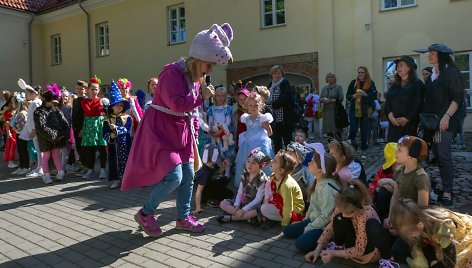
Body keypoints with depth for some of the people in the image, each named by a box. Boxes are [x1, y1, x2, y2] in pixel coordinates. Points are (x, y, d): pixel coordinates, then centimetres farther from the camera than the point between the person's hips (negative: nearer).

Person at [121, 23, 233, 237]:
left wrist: (194, 131, 15)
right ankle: (145, 214, 7)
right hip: (161, 129, -9)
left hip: (182, 131, 9)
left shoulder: (196, 77, 10)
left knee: (188, 175, 11)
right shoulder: (172, 73, -19)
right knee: (173, 176, -17)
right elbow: (177, 104, -31)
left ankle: (183, 217, 28)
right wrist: (201, 97, -21)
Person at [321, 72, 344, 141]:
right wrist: (323, 99, -7)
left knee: (337, 130, -8)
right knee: (328, 131, 3)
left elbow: (341, 98, -7)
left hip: (336, 110, -4)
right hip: (326, 111, 4)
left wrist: (331, 100, -13)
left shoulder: (338, 87, 2)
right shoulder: (324, 88, 16)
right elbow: (320, 99, 15)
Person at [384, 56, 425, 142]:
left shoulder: (418, 84, 1)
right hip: (394, 124, 5)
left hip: (410, 125, -4)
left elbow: (419, 105, -7)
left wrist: (407, 119, -14)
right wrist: (390, 115, -7)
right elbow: (387, 102, 11)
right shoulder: (394, 86, 18)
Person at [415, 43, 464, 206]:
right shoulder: (432, 76, 16)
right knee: (437, 155, 7)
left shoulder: (452, 72, -4)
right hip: (431, 121, 7)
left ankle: (447, 192, -5)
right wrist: (423, 119, 12)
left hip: (445, 121, -7)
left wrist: (447, 116, -21)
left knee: (443, 155, -11)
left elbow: (458, 98, -11)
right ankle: (445, 186, 16)